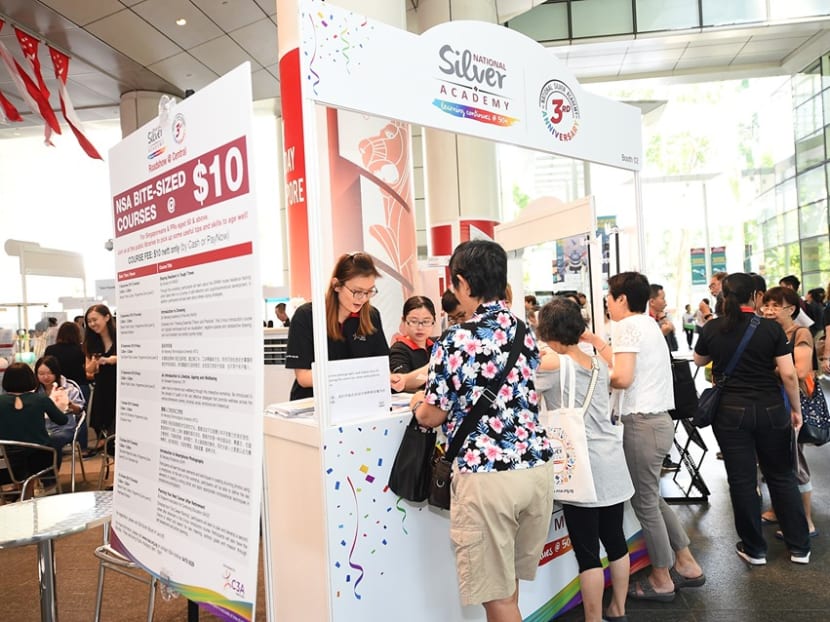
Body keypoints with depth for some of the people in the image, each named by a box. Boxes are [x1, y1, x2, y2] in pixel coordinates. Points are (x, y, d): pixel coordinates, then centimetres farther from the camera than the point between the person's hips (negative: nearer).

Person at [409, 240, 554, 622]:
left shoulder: (456, 341, -14)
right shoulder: (525, 331, 7)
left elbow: (432, 417, -8)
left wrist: (418, 404, 16)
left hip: (487, 476, -7)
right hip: (537, 466, 7)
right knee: (507, 582, 24)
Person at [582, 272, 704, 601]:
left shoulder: (627, 326, -14)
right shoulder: (648, 324, 16)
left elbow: (623, 378, -22)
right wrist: (597, 342, 24)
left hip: (642, 423, -10)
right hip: (657, 419, 10)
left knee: (644, 503, 4)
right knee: (652, 498, 20)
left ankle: (661, 580, 17)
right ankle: (687, 565, 29)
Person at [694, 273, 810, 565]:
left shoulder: (712, 329, -4)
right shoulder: (771, 327, -6)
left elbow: (699, 360, 14)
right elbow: (789, 374, -8)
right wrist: (796, 409, 4)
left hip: (731, 411, -1)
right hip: (771, 410, 1)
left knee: (742, 479, 7)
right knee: (782, 476, 15)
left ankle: (754, 549, 19)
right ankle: (799, 547, 25)